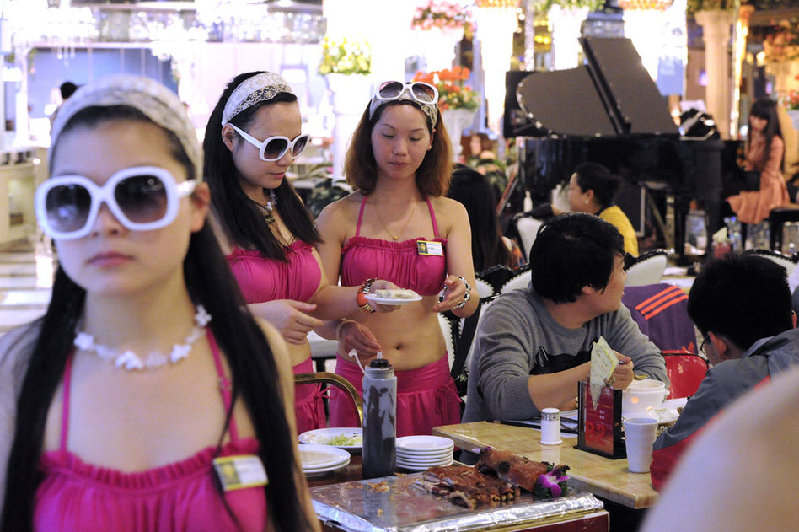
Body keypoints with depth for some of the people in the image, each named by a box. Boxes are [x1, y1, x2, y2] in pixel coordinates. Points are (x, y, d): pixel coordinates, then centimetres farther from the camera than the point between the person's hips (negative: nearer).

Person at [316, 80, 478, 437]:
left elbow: (469, 306, -1)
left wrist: (460, 293, -24)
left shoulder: (450, 214, 8)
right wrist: (362, 298, -24)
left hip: (429, 385, 2)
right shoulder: (338, 217, 1)